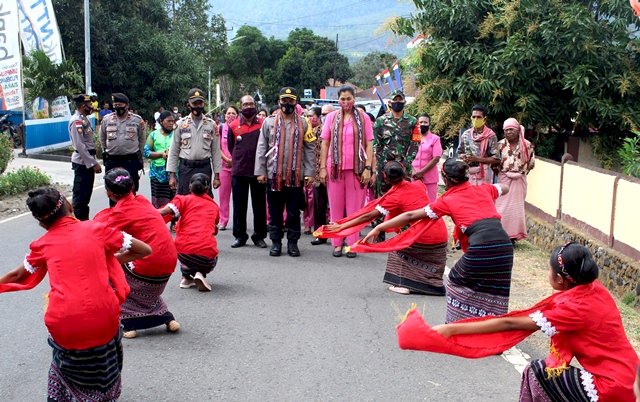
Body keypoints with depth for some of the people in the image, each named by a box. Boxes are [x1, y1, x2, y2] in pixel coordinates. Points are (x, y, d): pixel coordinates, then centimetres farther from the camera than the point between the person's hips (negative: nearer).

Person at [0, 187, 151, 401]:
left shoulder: (43, 244, 10)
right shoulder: (96, 229, 6)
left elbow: (18, 276, 28)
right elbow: (145, 250, 11)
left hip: (64, 327, 1)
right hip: (103, 320, 0)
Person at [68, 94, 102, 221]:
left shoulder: (84, 119, 13)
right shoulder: (76, 121, -17)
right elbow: (79, 146, -22)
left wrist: (94, 162, 13)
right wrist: (93, 163, -20)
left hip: (88, 162, 10)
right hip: (82, 163, -10)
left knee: (86, 193, 17)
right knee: (80, 194, -2)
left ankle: (85, 219, 27)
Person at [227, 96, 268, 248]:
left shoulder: (263, 125, 1)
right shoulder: (233, 126, 4)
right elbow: (231, 146, 15)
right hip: (239, 172, 1)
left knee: (259, 204, 5)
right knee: (239, 205, 6)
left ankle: (259, 236, 15)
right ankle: (240, 236, 15)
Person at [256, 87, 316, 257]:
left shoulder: (303, 123, 5)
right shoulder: (269, 122, 5)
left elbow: (310, 149, 3)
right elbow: (261, 148, 5)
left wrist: (309, 172, -4)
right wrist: (260, 171, -2)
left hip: (296, 176, 0)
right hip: (274, 175, 0)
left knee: (294, 212, 5)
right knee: (275, 212, 6)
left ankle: (293, 243, 15)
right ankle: (276, 242, 16)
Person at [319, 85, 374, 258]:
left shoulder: (363, 118, 3)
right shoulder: (331, 117, 6)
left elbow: (368, 145, 2)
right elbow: (325, 143, 7)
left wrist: (368, 168, -6)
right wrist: (323, 168, 1)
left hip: (356, 168, -1)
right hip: (335, 167, 1)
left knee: (354, 207, 3)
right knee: (336, 206, 5)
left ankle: (352, 244, 10)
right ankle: (337, 243, 13)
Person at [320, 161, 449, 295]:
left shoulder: (395, 197, -7)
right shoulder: (418, 184, 8)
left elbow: (369, 216, -8)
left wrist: (341, 226, -6)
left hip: (424, 238, -5)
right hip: (442, 235, 5)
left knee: (399, 247, 17)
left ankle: (403, 284, 13)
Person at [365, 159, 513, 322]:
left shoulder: (447, 200, 10)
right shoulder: (483, 189, 21)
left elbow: (410, 216, 13)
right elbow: (505, 188, 45)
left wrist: (379, 228, 18)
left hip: (481, 247, -4)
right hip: (504, 245, 4)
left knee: (457, 281, 23)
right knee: (494, 295, 20)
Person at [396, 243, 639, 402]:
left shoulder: (577, 308, -23)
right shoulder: (590, 288, 1)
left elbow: (509, 324, -22)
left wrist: (453, 329, -20)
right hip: (619, 373, 9)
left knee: (538, 374, -4)